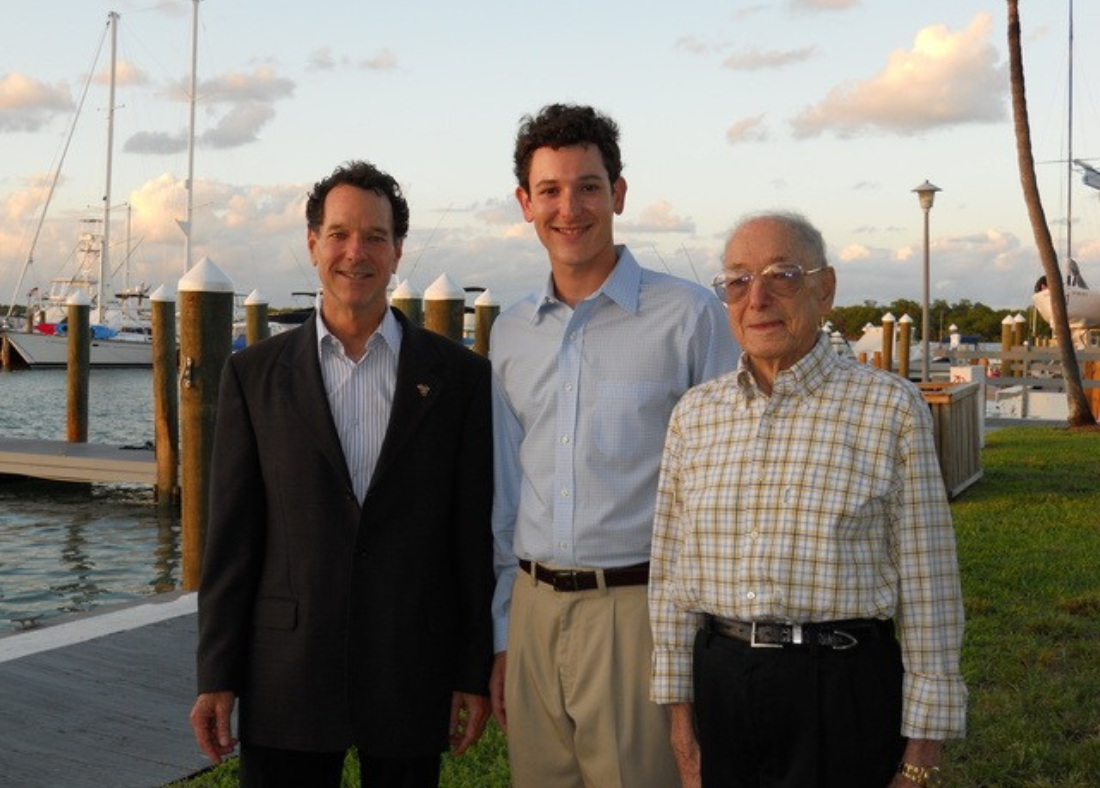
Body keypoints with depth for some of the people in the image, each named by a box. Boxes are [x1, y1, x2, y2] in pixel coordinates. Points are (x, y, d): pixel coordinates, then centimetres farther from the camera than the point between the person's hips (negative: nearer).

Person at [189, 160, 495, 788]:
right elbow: (232, 536, 2)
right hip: (288, 677, 0)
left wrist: (475, 674, 0)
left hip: (414, 676, 0)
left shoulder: (460, 375, 2)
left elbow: (475, 535, 2)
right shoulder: (254, 374, 4)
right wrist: (216, 677, -1)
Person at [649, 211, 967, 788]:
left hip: (844, 697, -3)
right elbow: (673, 573, 9)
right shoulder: (696, 414, 5)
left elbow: (927, 586, -5)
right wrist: (681, 712, 8)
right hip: (721, 691, 3)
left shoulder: (890, 408, -5)